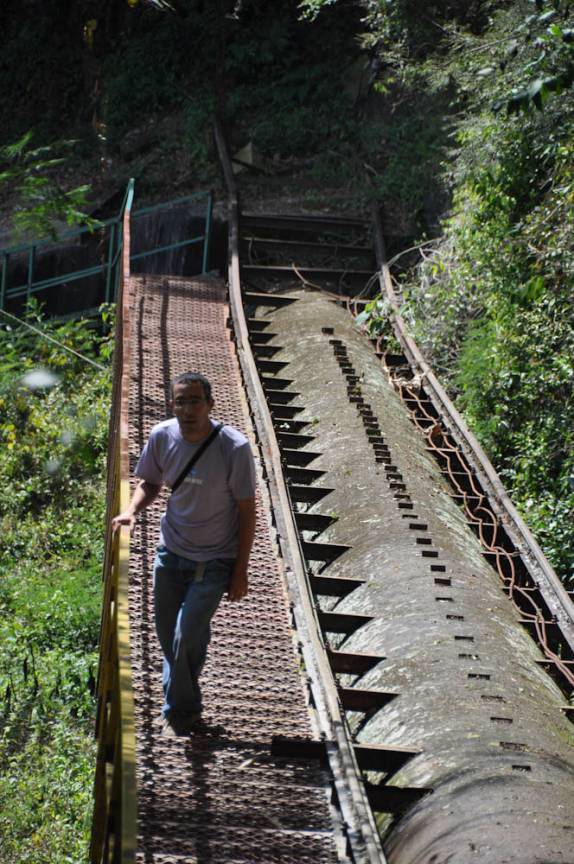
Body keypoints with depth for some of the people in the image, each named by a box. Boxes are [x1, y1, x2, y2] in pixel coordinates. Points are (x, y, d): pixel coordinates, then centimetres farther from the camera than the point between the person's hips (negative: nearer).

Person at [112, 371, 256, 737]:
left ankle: (180, 712, 20)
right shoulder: (162, 437, -12)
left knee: (186, 638, -6)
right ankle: (185, 704, 40)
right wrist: (132, 510, -15)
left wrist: (240, 570, -10)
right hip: (171, 551, 5)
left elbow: (247, 510, -13)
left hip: (214, 561, -5)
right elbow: (151, 483, 7)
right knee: (168, 634, 15)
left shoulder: (234, 448, -24)